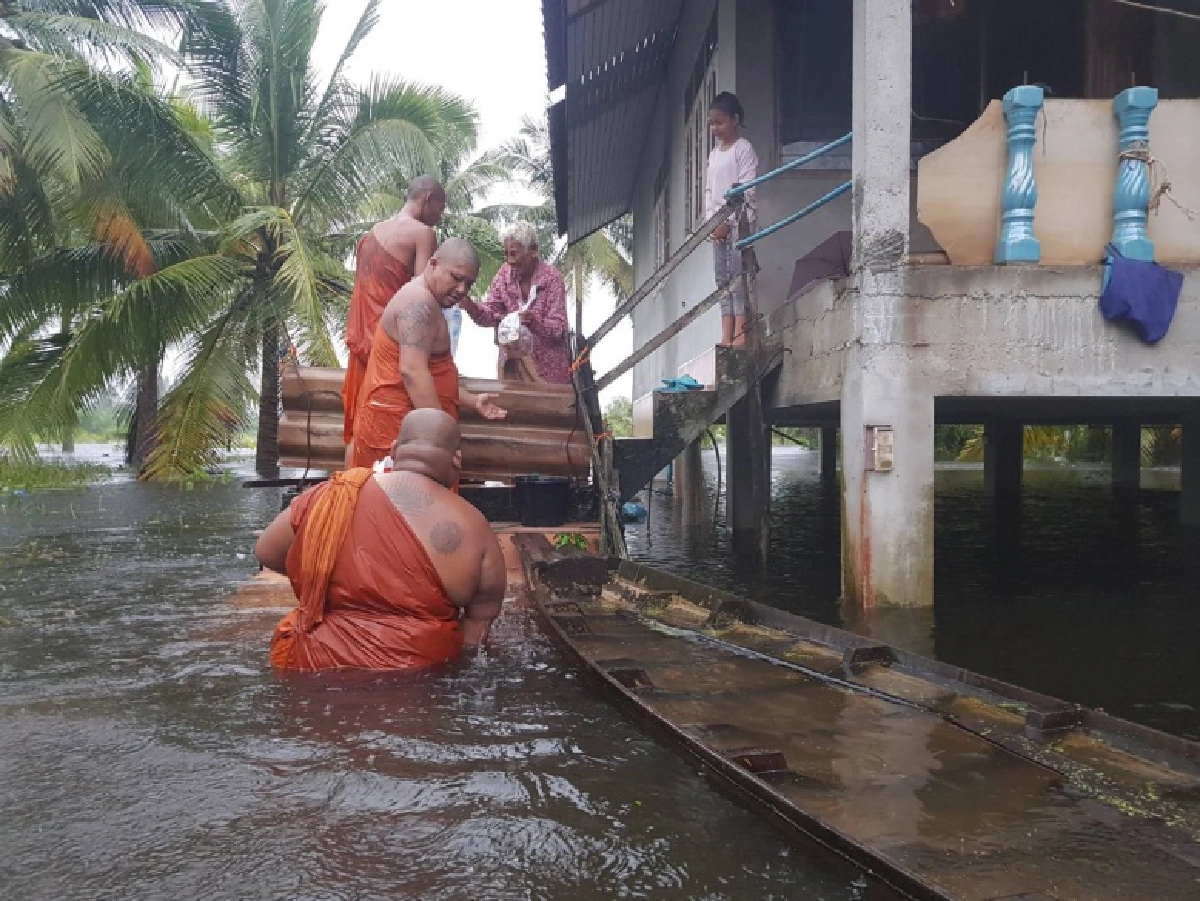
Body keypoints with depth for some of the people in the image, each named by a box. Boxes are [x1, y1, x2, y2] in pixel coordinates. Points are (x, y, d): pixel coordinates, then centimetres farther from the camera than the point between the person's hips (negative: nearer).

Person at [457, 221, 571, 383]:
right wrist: (470, 306, -22)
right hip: (511, 363, 4)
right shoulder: (505, 273, 0)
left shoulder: (551, 278, -13)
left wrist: (534, 322, -36)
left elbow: (559, 329, -17)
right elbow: (489, 315, -2)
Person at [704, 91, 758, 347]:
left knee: (738, 275, -13)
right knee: (723, 278, 2)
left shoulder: (743, 149, -3)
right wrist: (710, 220, 4)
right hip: (718, 224, 8)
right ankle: (727, 336, 0)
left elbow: (746, 190, -11)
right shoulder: (714, 154, 20)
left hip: (738, 221, -8)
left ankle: (740, 334, -16)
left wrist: (727, 220, -14)